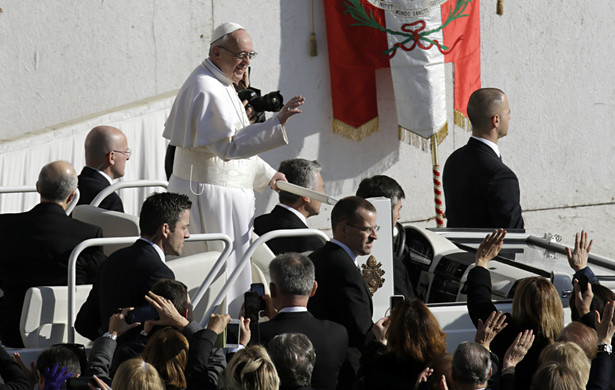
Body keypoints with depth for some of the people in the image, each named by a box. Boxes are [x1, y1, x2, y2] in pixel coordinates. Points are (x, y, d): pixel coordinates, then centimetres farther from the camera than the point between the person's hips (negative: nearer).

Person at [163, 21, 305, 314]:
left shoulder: (219, 84, 15)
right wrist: (277, 122, -35)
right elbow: (230, 146, -29)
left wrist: (267, 175, 25)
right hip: (212, 198, -11)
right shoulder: (207, 91, -20)